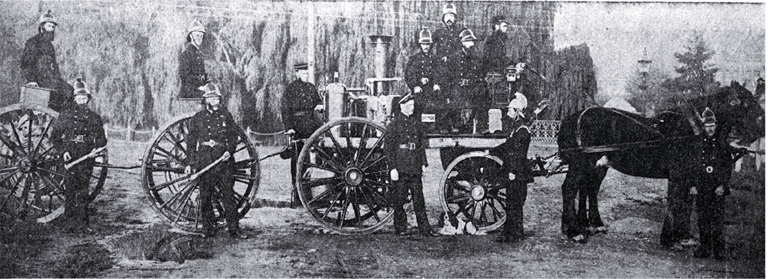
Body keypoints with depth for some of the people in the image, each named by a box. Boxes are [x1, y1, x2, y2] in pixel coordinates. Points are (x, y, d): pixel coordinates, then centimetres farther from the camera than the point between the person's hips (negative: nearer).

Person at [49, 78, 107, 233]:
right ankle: (70, 223, 0)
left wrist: (96, 149, -4)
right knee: (70, 190, -4)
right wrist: (62, 151, -7)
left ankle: (82, 224, 9)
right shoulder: (66, 115, 7)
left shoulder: (95, 118, 12)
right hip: (70, 158, -1)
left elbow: (102, 139, 16)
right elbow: (54, 136, 7)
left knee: (83, 192, 4)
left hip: (87, 158, 2)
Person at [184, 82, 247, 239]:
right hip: (204, 161, 0)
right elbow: (191, 142, 9)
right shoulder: (197, 118, 9)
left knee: (228, 196, -3)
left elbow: (233, 136, 11)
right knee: (205, 197, 3)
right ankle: (208, 229, 12)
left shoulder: (226, 116, 11)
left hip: (224, 160, 0)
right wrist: (190, 163, 4)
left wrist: (229, 151, -9)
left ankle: (234, 229, -1)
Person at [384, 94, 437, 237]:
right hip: (401, 168, -4)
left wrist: (424, 163, 10)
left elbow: (422, 144, 19)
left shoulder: (416, 123, 14)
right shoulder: (394, 125, -2)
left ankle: (425, 229, 6)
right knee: (399, 200, 3)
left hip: (415, 169, 4)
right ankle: (400, 228, 14)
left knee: (419, 199, 4)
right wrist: (392, 168, -11)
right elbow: (388, 148, -5)